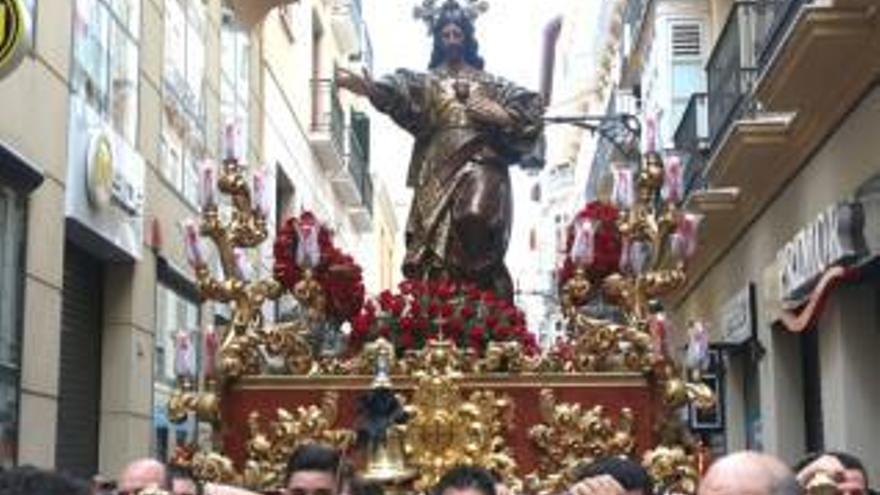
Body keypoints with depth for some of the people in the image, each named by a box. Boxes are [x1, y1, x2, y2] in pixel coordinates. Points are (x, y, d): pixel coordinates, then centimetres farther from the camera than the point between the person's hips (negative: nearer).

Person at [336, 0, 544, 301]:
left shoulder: (489, 82, 20)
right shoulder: (426, 80, 17)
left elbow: (529, 110, 16)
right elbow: (394, 90, -5)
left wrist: (498, 116, -3)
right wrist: (363, 84, -25)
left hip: (480, 159, -1)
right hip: (440, 165, 1)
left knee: (475, 216, -28)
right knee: (437, 235, -10)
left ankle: (481, 288, -17)